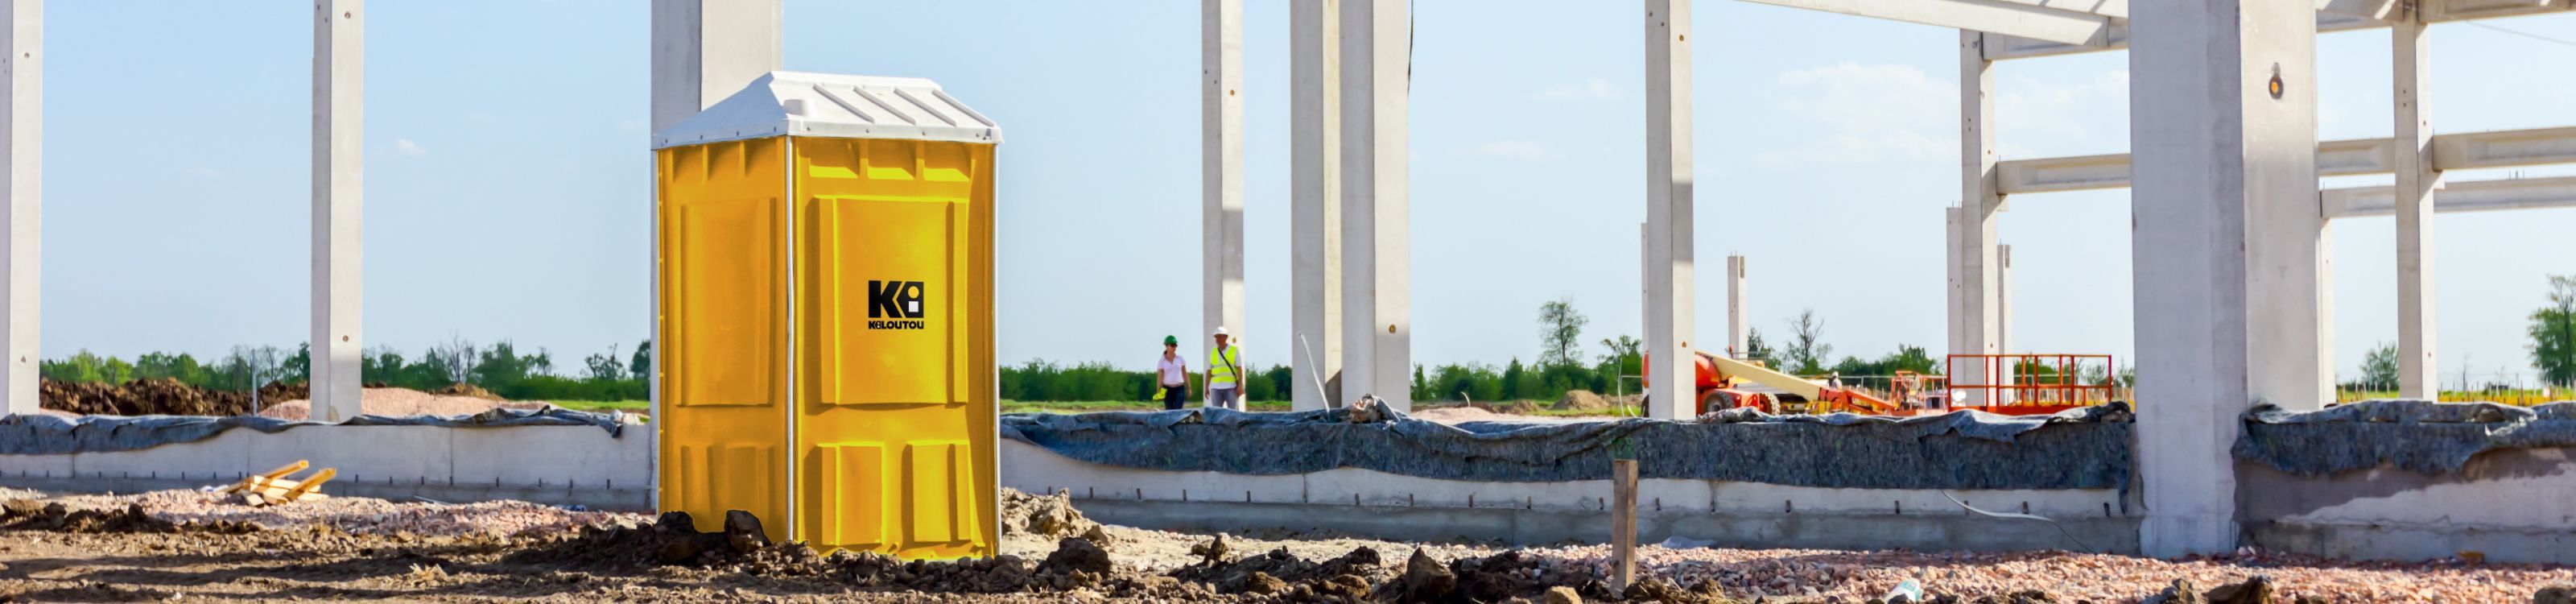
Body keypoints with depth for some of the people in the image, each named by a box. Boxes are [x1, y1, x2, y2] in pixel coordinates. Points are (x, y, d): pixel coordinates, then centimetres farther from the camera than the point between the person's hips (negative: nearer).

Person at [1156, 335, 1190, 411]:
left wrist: (1189, 388, 8)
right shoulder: (1162, 361, -1)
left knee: (1178, 410, -12)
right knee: (1169, 410, 3)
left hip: (1179, 388, 0)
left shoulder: (1180, 359, 4)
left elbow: (1185, 374, 9)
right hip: (1167, 389, 0)